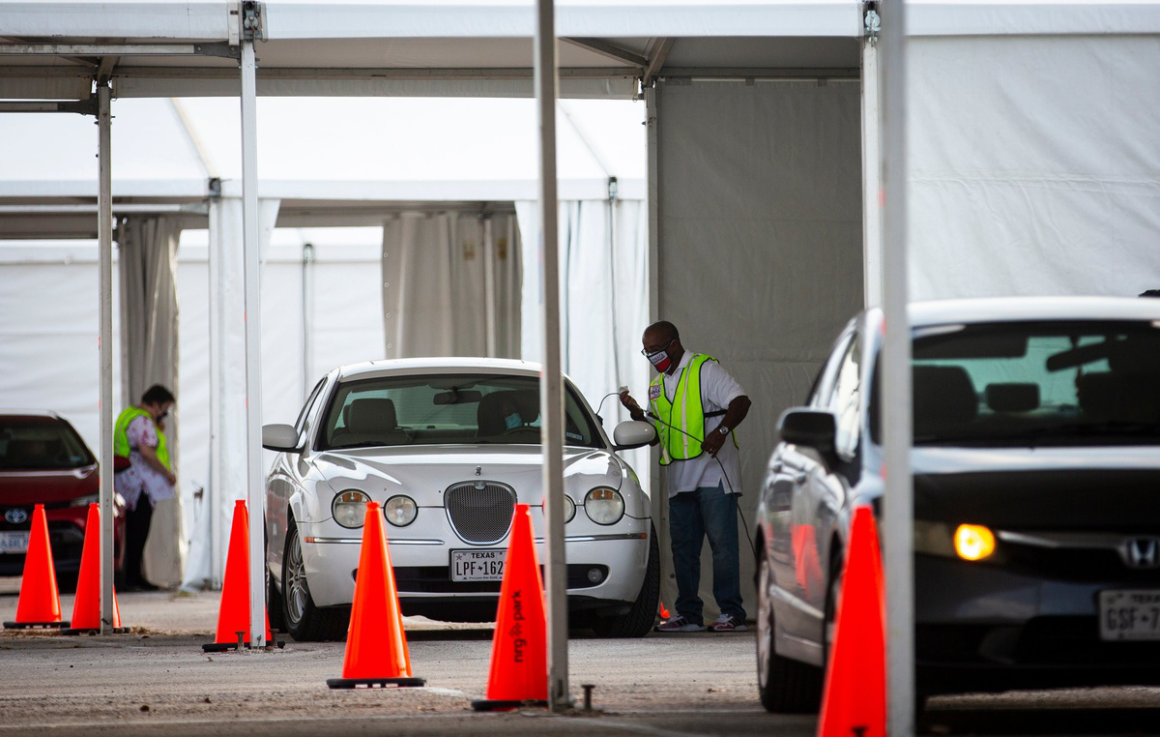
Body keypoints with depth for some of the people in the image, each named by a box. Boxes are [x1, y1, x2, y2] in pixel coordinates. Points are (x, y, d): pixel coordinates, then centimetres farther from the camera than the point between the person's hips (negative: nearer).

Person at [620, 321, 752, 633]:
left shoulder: (704, 370, -4)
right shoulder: (657, 385, 19)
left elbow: (740, 401, -14)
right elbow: (656, 434, 23)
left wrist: (721, 431, -30)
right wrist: (636, 413, 5)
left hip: (714, 473, -8)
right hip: (679, 479, 8)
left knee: (722, 543, -8)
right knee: (683, 547, 6)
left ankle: (731, 613, -7)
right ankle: (688, 614, 11)